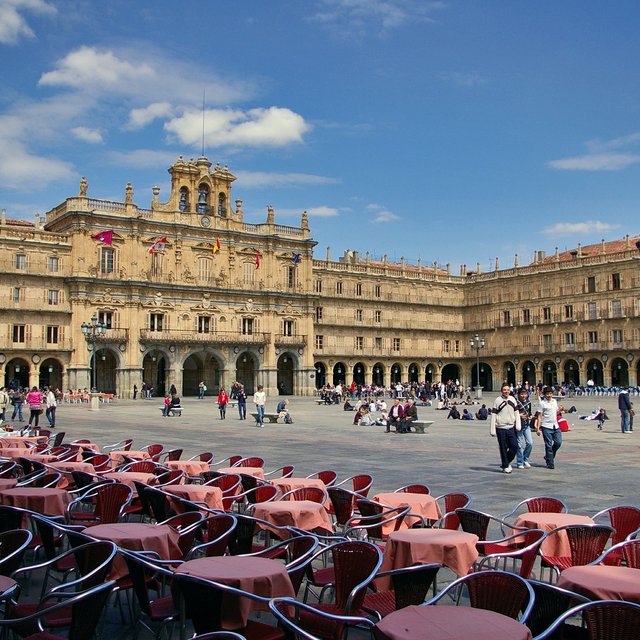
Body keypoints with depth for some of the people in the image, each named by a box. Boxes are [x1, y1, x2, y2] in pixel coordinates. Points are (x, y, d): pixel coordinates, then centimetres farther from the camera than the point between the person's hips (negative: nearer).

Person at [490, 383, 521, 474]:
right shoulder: (497, 400, -5)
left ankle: (507, 462, 21)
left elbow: (516, 413, 13)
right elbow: (493, 415, -4)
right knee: (503, 448, 2)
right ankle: (505, 466, 14)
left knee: (514, 446, -1)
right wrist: (492, 430, -7)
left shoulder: (512, 400, 7)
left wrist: (518, 425, 1)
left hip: (511, 428, 3)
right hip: (501, 428, -3)